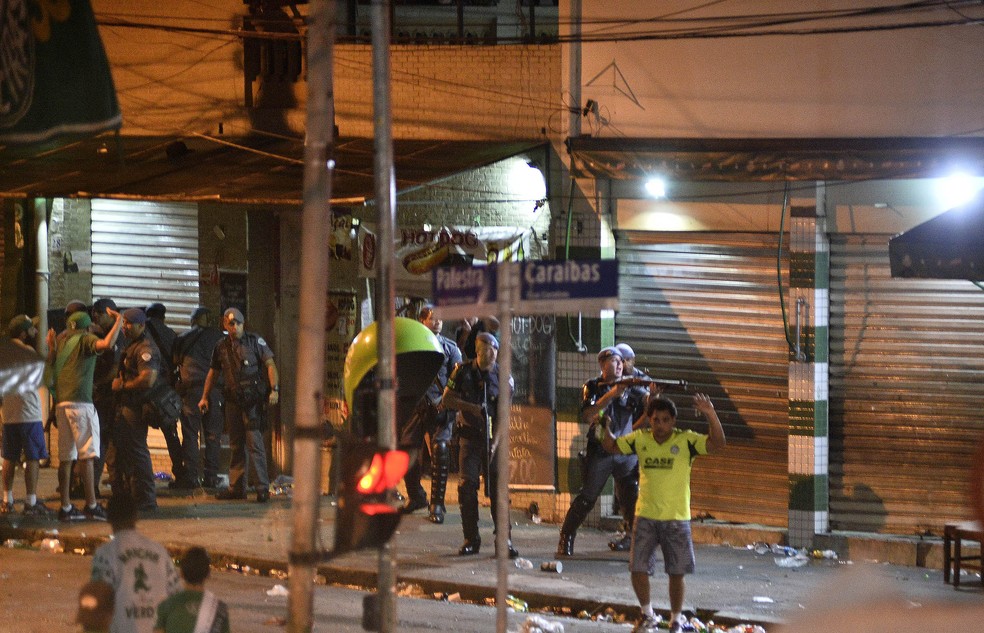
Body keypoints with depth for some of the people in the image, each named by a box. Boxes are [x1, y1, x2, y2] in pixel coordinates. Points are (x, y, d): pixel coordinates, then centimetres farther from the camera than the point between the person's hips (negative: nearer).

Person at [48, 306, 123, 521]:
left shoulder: (61, 341, 18)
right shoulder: (86, 340, 0)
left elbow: (50, 367, 16)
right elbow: (107, 344, -21)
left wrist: (52, 349, 23)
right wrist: (118, 321, -9)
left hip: (60, 403, 7)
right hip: (80, 402, -7)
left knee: (66, 457, 7)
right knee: (87, 455, -6)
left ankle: (65, 507, 6)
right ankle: (91, 505, -9)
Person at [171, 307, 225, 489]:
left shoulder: (181, 339, 11)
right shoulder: (217, 336, 8)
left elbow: (174, 362, 14)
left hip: (189, 389, 0)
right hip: (213, 389, 0)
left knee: (190, 434, -1)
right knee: (212, 435, 4)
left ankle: (191, 476, -8)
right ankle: (211, 476, 2)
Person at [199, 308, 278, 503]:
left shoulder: (255, 341, -2)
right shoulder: (221, 347, 11)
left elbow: (270, 365, -5)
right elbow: (213, 373, 20)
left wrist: (274, 389, -17)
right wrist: (205, 397, 15)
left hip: (253, 399, -5)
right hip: (233, 401, 5)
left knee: (254, 443, -11)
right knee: (236, 445, 10)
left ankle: (263, 488, -11)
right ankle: (237, 487, 15)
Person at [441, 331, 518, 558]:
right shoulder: (463, 372, 0)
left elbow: (503, 415, -4)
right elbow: (446, 399, 2)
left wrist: (494, 444, -13)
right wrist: (471, 407, -14)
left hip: (493, 439, 0)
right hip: (470, 437, 0)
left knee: (498, 487, -4)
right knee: (467, 486, -5)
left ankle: (504, 539, 0)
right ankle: (471, 539, 2)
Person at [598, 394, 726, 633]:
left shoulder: (686, 441, -7)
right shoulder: (640, 439, 2)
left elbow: (718, 444, -17)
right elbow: (612, 447, 15)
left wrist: (710, 415, -31)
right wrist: (604, 427, -4)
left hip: (676, 517, -3)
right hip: (645, 516, 3)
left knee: (676, 573, 3)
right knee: (638, 569, 3)